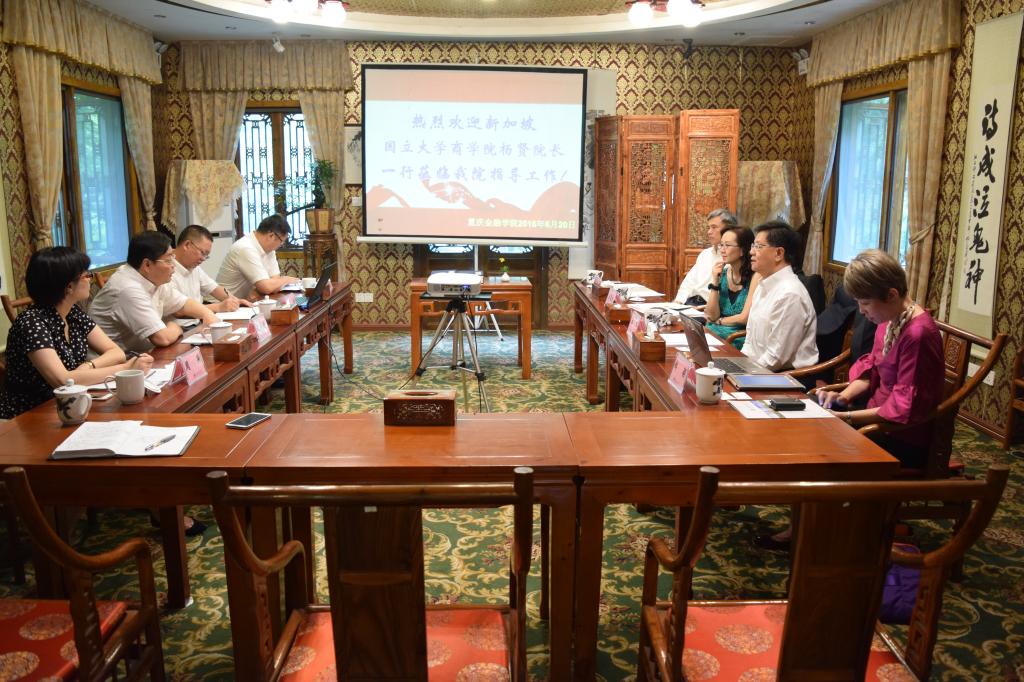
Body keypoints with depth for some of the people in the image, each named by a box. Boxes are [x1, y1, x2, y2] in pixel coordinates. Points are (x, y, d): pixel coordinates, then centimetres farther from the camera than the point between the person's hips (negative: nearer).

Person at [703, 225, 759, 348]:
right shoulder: (722, 273, 5)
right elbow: (713, 316, 2)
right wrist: (715, 282, -6)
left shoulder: (755, 276, -12)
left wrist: (719, 321, 1)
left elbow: (745, 318, -14)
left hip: (742, 337, -5)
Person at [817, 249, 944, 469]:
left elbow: (905, 408, -23)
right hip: (879, 421, 8)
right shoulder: (888, 321, 1)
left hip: (905, 442, -8)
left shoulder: (918, 334, -25)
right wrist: (843, 396, -5)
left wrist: (847, 417, -22)